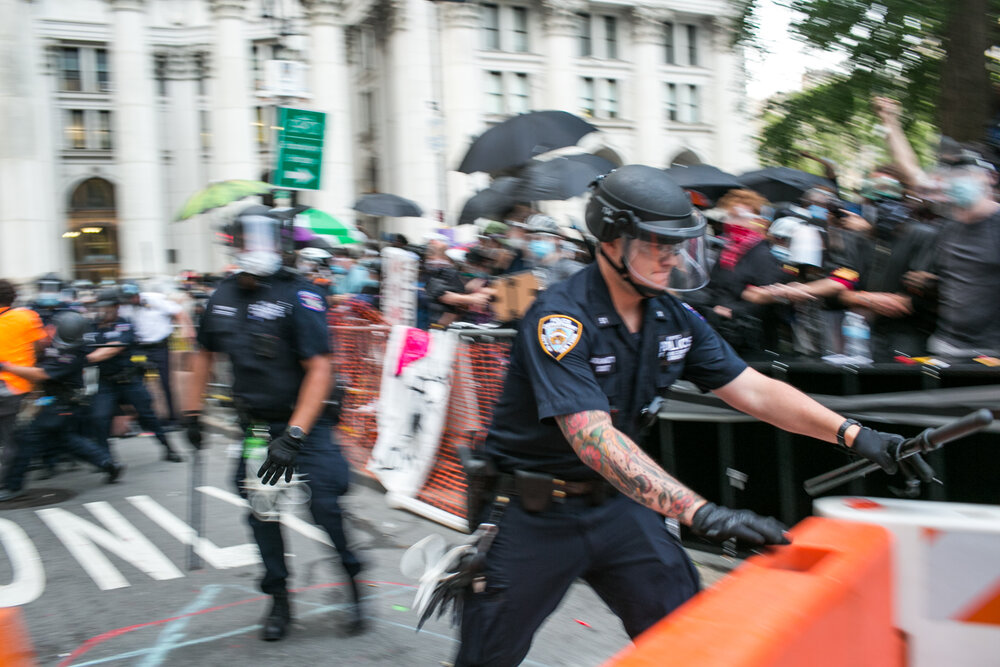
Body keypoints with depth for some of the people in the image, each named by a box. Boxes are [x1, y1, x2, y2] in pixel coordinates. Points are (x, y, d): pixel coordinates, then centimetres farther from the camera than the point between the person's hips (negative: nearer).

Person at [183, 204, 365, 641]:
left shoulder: (298, 295, -16)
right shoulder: (223, 297, 2)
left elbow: (319, 369, -21)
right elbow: (205, 353, 19)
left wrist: (293, 435, -27)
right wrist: (193, 412, 18)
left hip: (302, 422, -5)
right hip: (251, 424, 5)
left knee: (324, 505, -10)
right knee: (260, 510, 8)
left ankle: (352, 580, 14)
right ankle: (279, 599, 23)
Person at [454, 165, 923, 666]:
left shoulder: (674, 319, -1)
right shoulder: (561, 319, -25)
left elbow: (754, 390, 0)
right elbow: (594, 438, -34)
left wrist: (854, 435, -11)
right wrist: (699, 512, -41)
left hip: (614, 502, 6)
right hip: (534, 512, -5)